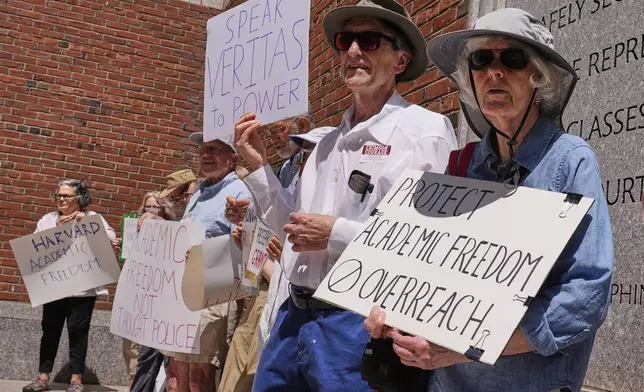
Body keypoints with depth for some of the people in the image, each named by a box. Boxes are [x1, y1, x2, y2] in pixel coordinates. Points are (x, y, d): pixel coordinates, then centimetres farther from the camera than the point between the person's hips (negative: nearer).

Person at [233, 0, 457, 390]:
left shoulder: (425, 129, -9)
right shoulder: (329, 141, 14)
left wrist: (338, 233, -18)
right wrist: (259, 167, 9)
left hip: (358, 322, -7)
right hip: (294, 315, 7)